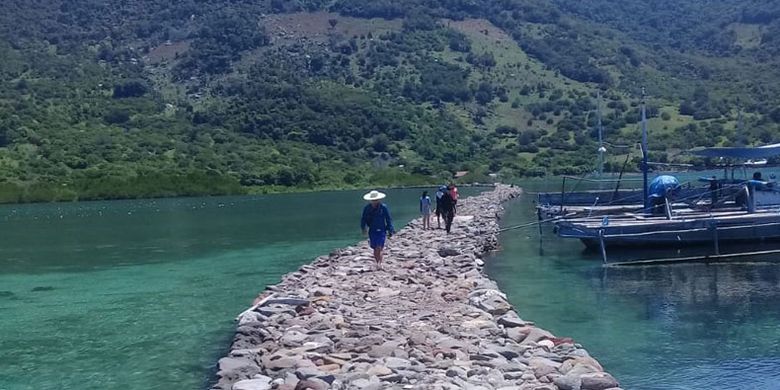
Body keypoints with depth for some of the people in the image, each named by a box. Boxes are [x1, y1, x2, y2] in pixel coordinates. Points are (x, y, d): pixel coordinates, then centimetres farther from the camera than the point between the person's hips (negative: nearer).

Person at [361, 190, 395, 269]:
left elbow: (389, 219, -1)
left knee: (379, 248, -15)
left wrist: (390, 231, -3)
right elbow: (363, 219, 7)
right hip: (372, 231, 3)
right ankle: (378, 263, 22)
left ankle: (380, 264, -14)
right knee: (375, 249, 9)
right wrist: (363, 228, -4)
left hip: (381, 231, -3)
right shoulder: (367, 208, 0)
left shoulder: (383, 207, -6)